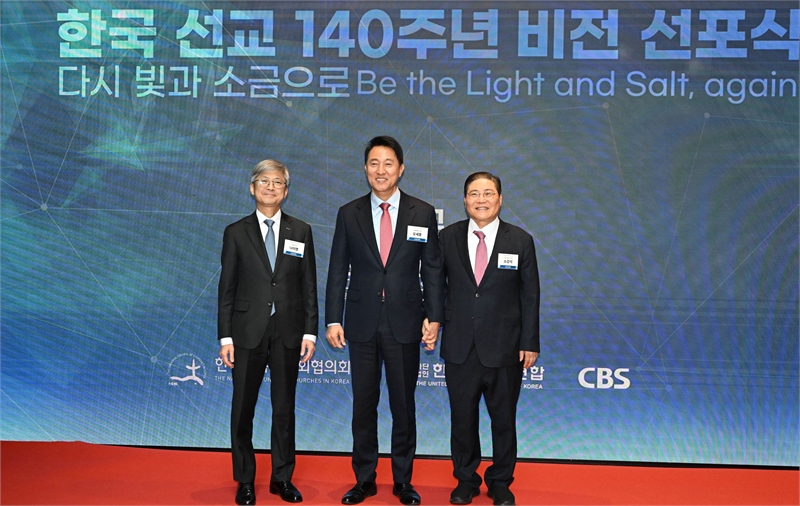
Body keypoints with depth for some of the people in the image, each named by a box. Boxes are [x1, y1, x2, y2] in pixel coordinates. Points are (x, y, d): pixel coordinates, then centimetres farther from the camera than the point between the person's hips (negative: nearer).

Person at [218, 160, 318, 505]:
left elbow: (309, 286, 5)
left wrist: (310, 332, -2)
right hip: (248, 332, -1)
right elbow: (227, 288, 1)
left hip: (288, 332, 1)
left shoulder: (301, 232, 6)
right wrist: (225, 337, -4)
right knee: (243, 409, 6)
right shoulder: (236, 232, 3)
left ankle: (282, 478, 23)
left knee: (284, 408, 9)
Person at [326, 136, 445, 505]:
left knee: (403, 405, 8)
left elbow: (432, 270, 2)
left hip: (404, 324, -1)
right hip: (362, 324, 1)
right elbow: (337, 271, 3)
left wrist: (435, 318, -4)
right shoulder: (349, 214, 3)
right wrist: (333, 320, -1)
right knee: (363, 405, 9)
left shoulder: (423, 214, 1)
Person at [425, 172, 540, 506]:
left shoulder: (520, 241, -2)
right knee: (462, 418, 11)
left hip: (504, 349, -1)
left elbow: (530, 295, 0)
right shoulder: (447, 238, 1)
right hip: (459, 348, 1)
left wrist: (530, 342, -3)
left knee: (503, 419, 10)